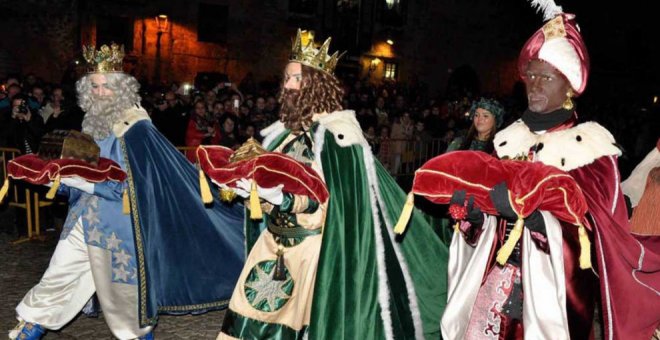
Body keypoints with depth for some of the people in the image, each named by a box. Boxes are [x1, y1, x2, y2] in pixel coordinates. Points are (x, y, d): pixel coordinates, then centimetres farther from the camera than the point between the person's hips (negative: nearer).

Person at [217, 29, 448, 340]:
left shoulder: (336, 132, -13)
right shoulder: (285, 129, 9)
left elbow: (327, 200, -19)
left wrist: (281, 198, -31)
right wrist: (243, 183, -1)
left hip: (311, 247, -7)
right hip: (274, 241, 7)